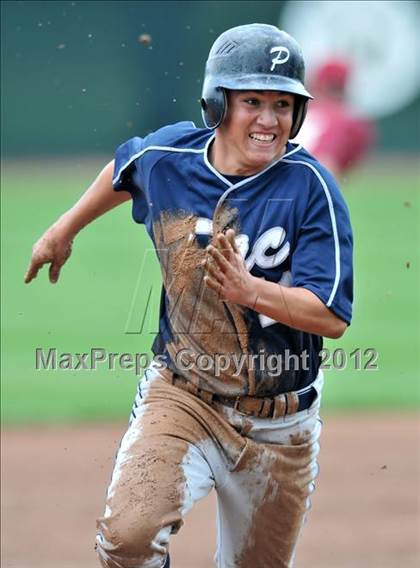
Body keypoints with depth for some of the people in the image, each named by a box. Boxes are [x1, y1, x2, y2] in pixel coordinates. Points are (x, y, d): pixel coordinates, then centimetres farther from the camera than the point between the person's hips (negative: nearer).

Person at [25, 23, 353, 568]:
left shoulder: (309, 186, -15)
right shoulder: (166, 155, -6)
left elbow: (333, 317, -21)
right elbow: (125, 166, 21)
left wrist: (248, 289, -36)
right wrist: (65, 228, 30)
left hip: (279, 424, -1)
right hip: (181, 395, 1)